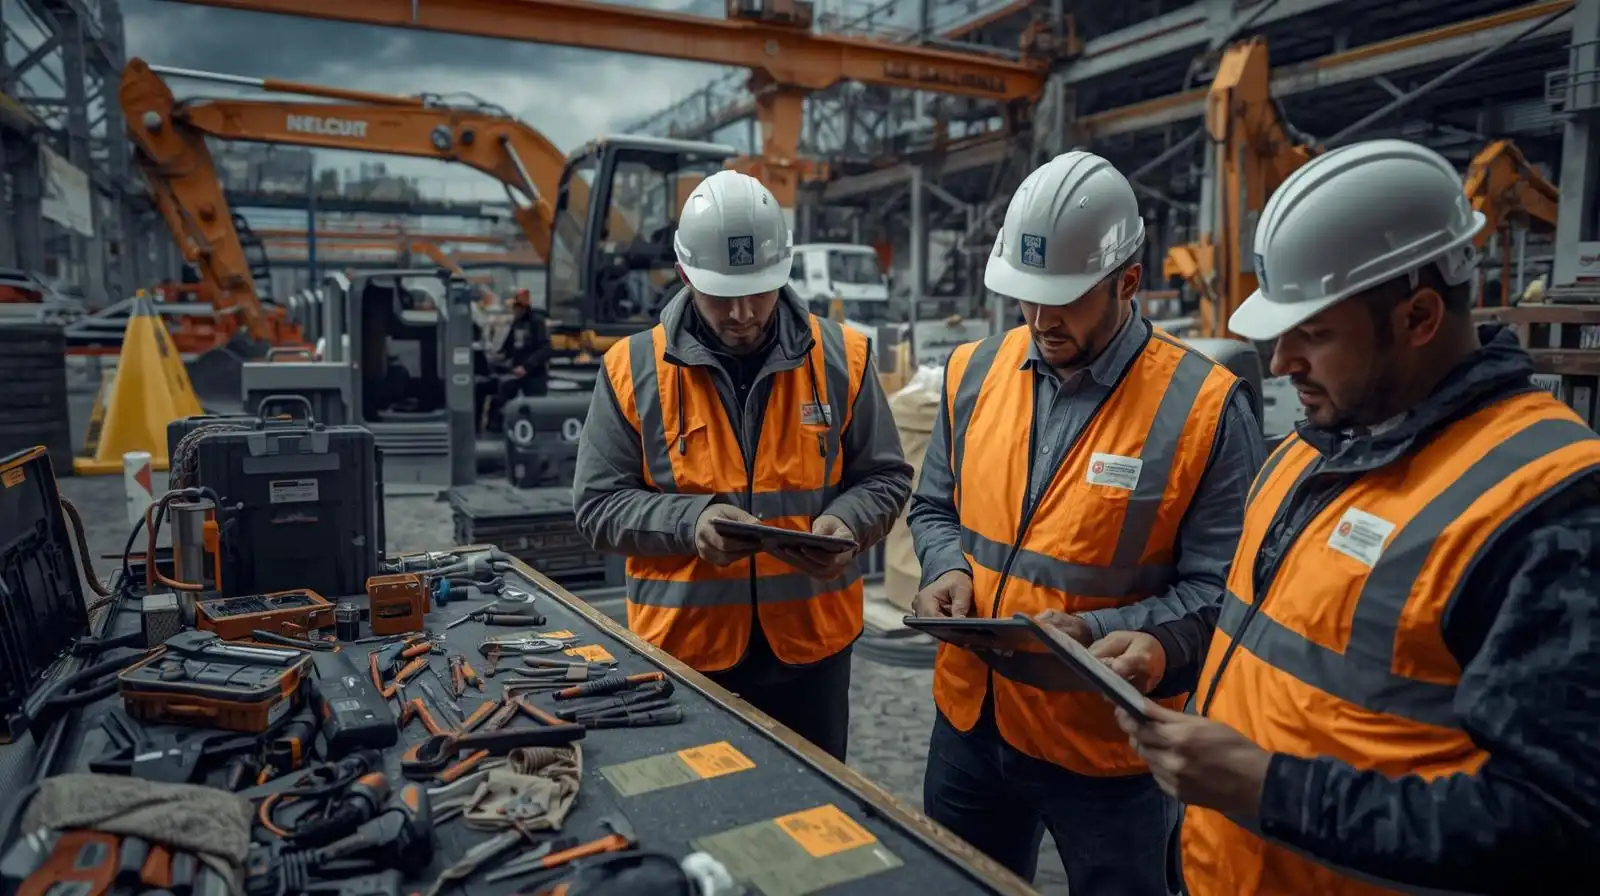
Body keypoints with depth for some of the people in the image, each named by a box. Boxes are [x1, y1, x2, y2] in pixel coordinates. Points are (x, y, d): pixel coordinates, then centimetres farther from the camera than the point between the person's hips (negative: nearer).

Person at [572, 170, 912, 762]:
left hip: (812, 642, 1)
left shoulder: (840, 358, -2)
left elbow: (884, 478, 5)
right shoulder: (633, 369, -5)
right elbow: (598, 505, -3)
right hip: (683, 646, -1)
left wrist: (846, 523, -16)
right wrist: (689, 522, -20)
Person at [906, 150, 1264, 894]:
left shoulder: (1203, 407, -15)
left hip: (1107, 745, -4)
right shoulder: (975, 371, -1)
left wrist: (1094, 631, -26)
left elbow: (1216, 589, -14)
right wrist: (950, 572, -9)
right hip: (969, 719, 5)